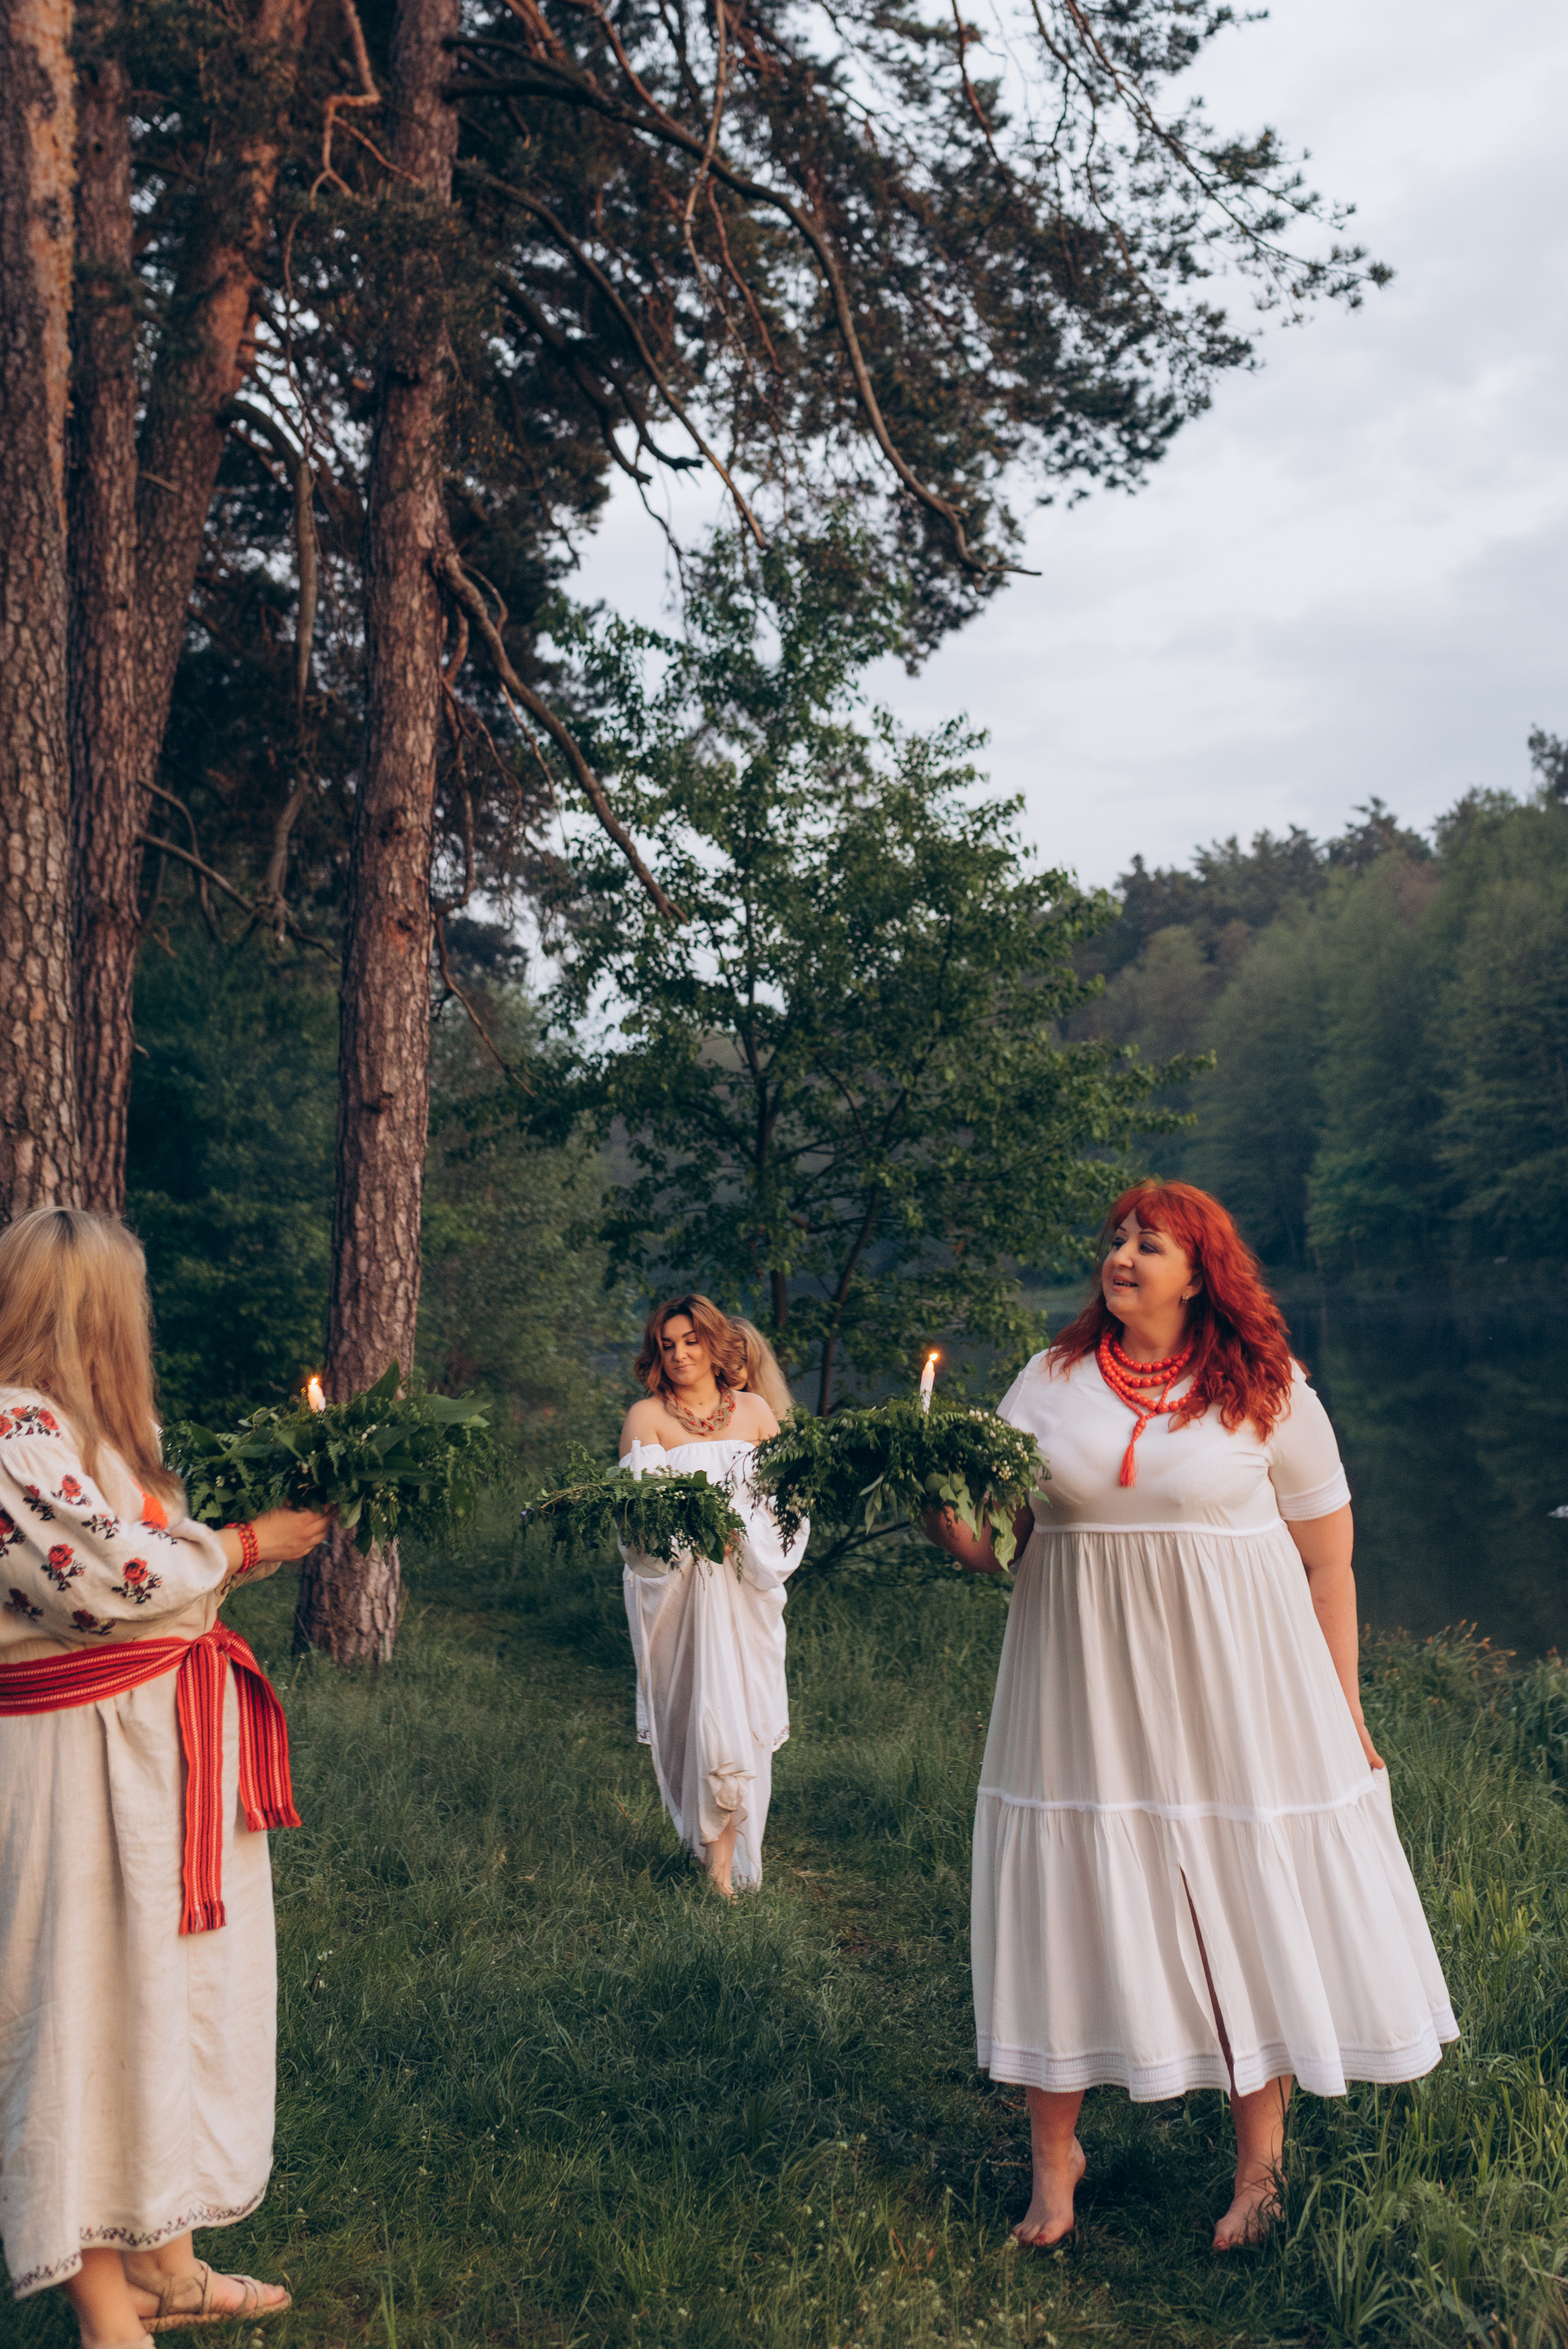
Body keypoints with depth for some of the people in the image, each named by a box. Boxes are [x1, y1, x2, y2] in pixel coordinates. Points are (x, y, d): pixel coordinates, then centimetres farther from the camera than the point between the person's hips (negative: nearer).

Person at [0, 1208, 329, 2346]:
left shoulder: (99, 1424, 14)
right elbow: (116, 1577, -22)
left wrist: (281, 1522, 7)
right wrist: (250, 1544, -9)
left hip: (164, 1749, 10)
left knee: (173, 1993, 17)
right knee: (93, 2006, 1)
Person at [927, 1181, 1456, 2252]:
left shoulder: (1268, 1392, -1)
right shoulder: (1049, 1383, 5)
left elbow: (1328, 1560, 1)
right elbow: (992, 1538, 3)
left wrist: (1344, 1714, 0)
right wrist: (951, 1522, -20)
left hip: (1232, 1687, -2)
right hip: (1083, 1694, 2)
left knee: (1253, 1914, 6)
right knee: (1067, 1909, 5)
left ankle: (1261, 2170, 25)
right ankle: (1056, 2156, 22)